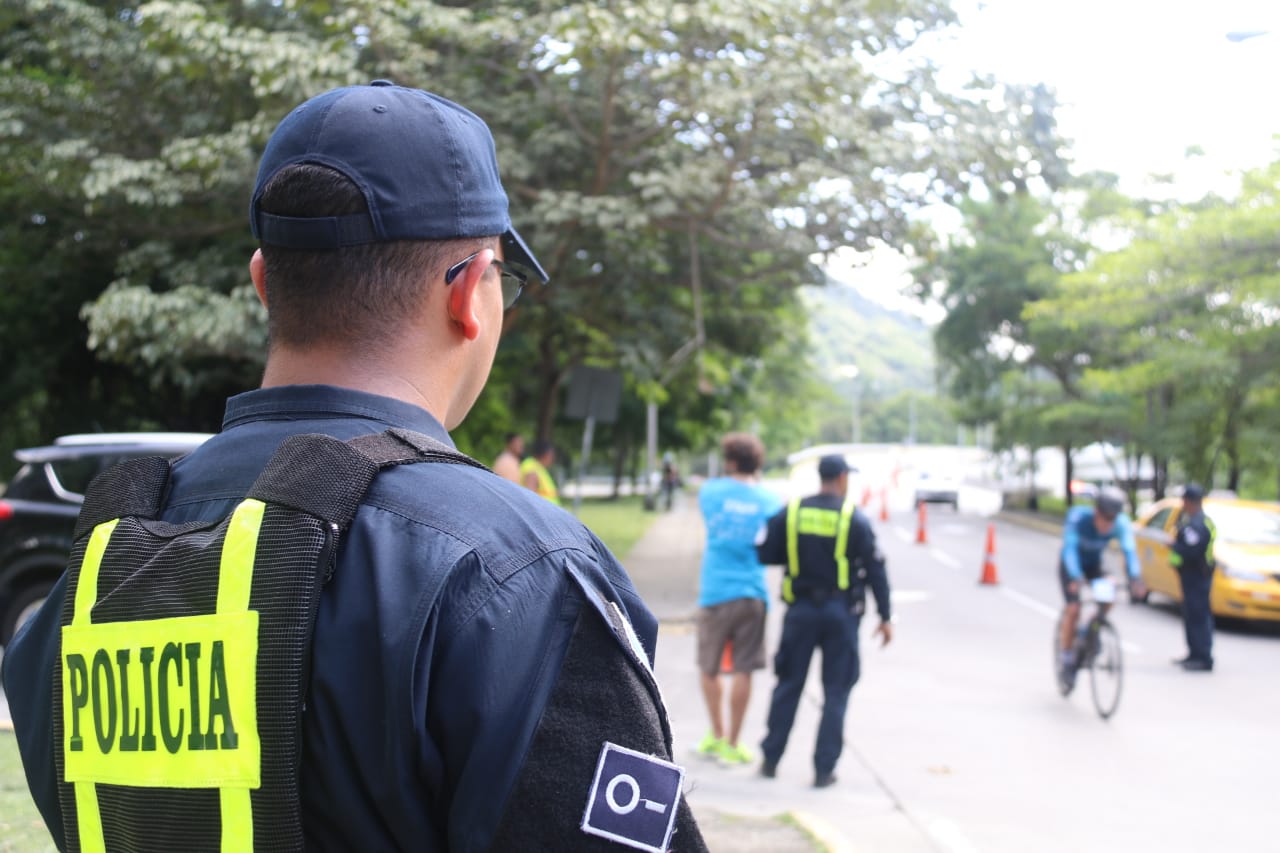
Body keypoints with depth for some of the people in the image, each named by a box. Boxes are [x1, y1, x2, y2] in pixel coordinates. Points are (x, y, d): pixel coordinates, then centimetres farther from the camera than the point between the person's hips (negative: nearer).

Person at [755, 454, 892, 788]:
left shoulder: (791, 513, 0)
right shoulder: (855, 518, -5)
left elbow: (766, 555, 1)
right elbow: (875, 569, -4)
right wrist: (885, 616, 2)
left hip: (800, 610, 2)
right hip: (841, 611, -2)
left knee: (788, 686, 13)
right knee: (836, 692, 6)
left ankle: (770, 759, 18)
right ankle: (824, 769, 5)